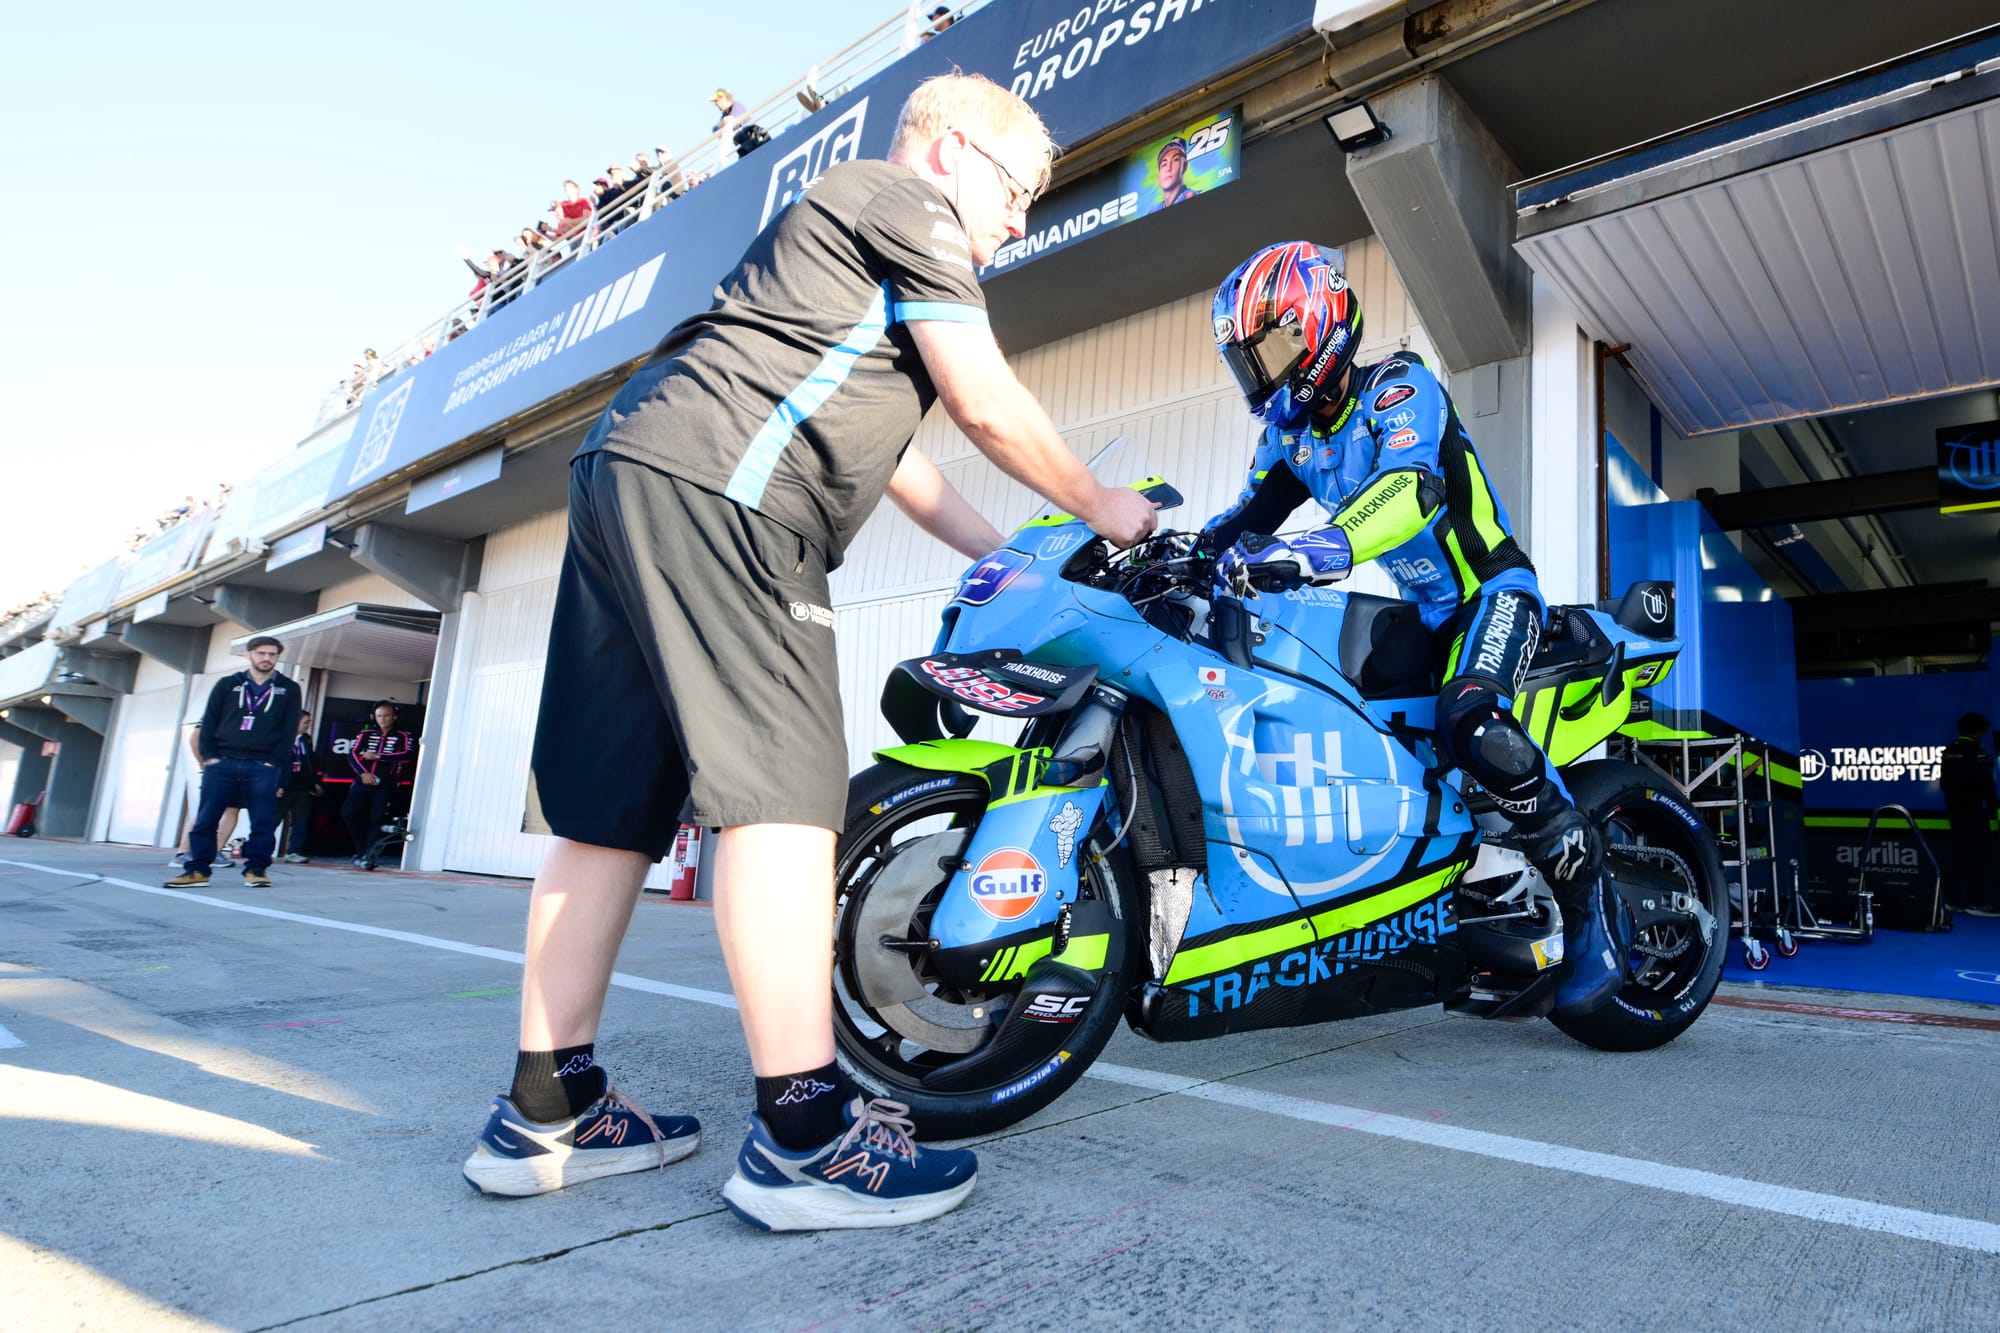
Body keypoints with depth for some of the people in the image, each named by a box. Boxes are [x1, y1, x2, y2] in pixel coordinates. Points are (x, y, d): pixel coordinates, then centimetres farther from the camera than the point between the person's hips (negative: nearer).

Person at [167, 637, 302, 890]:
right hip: (222, 763, 2)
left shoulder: (289, 689, 8)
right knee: (205, 819, 0)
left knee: (263, 822, -3)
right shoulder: (227, 685, 13)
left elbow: (289, 730, 1)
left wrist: (274, 762, -8)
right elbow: (208, 723, 8)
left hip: (263, 767, -2)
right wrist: (209, 756, -4)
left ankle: (256, 869, 5)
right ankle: (198, 869, 7)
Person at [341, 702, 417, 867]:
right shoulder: (366, 734, 16)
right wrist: (363, 773, -10)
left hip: (385, 784, -3)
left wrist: (378, 756, -11)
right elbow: (352, 753, 6)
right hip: (364, 781, 3)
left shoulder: (403, 737, 7)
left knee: (378, 818, -13)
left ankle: (366, 855, -6)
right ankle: (361, 848, 8)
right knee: (348, 812, -10)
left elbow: (408, 755, -10)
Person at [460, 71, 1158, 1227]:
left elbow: (886, 446, 35)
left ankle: (547, 1111, 11)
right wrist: (1102, 507, 13)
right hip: (714, 483, -10)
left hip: (624, 474, 10)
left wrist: (1007, 558, 34)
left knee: (619, 803, 6)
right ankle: (803, 1134, -14)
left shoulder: (847, 222, 36)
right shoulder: (910, 201, 7)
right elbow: (987, 408, -1)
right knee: (785, 788, -15)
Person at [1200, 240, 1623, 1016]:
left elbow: (1411, 486, -35)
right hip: (1419, 612, 9)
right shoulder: (1290, 426, 9)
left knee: (1469, 723, -35)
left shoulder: (1399, 388, -16)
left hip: (1489, 590, -9)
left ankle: (1589, 901, -17)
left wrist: (1326, 548, -53)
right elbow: (1252, 509, 7)